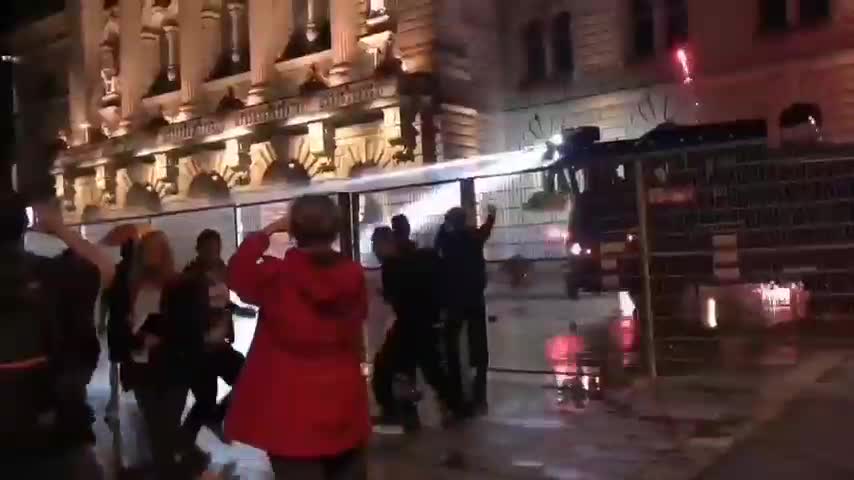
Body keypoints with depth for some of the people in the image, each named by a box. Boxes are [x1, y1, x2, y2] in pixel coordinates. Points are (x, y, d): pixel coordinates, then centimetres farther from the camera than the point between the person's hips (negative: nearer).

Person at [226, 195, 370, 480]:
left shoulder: (277, 275, -14)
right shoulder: (352, 275, -5)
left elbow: (237, 274, 6)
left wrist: (267, 232, 5)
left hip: (291, 415, -3)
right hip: (344, 409, 3)